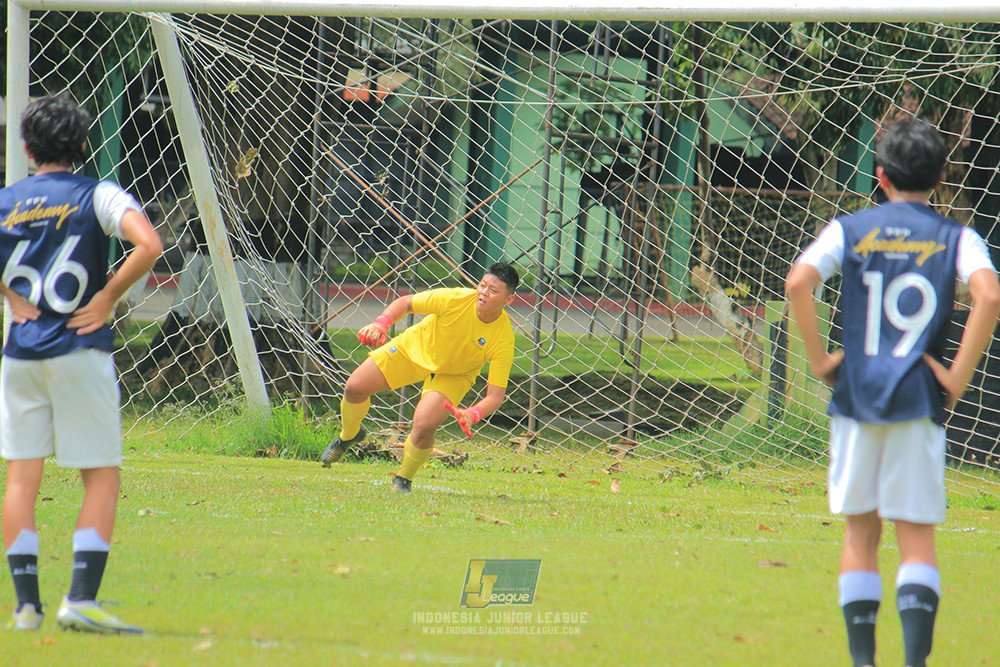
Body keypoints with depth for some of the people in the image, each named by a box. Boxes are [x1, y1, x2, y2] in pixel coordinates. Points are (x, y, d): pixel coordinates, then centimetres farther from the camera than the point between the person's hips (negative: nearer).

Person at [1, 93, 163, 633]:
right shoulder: (98, 196, -2)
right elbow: (148, 245, -17)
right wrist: (107, 297, -6)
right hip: (80, 350, -3)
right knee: (101, 480, 2)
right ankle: (80, 599, -11)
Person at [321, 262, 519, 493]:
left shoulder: (503, 340, -32)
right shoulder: (454, 299, -31)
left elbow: (495, 395, -28)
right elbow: (405, 302, -15)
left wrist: (472, 414, -47)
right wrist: (381, 323, -33)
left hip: (453, 376, -2)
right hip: (417, 348, 2)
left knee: (424, 426, -26)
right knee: (355, 388, -6)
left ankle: (404, 479, 6)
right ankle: (349, 436, 31)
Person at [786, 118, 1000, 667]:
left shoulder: (849, 230, 5)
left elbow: (798, 282, -12)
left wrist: (818, 359, -4)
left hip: (856, 396, 1)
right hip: (920, 401, -1)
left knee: (861, 531, 12)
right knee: (917, 536, 3)